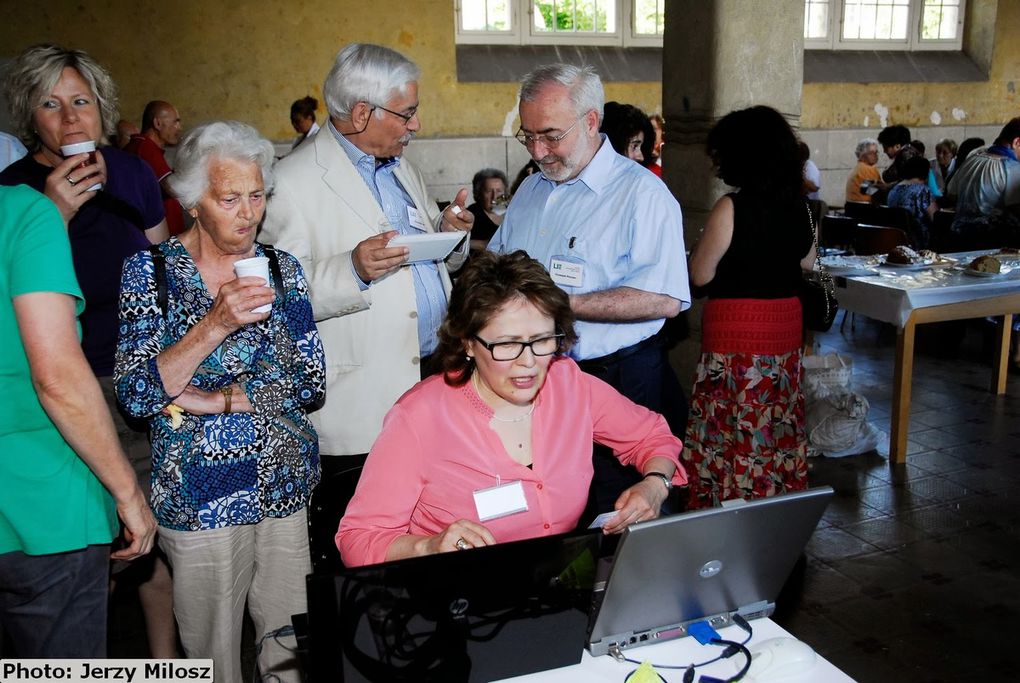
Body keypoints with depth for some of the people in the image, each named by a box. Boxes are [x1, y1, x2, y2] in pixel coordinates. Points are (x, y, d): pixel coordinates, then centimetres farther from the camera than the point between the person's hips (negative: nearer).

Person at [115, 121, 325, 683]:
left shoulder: (281, 268, 4)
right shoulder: (150, 271, -4)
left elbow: (311, 382, -3)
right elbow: (136, 395, -13)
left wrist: (210, 399, -11)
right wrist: (215, 325, -24)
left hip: (289, 484, 2)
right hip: (199, 496, -2)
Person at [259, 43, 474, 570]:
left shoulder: (403, 170, 16)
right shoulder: (294, 181, -11)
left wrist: (452, 234, 2)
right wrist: (353, 270, -27)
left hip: (434, 379, 7)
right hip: (357, 406, -7)